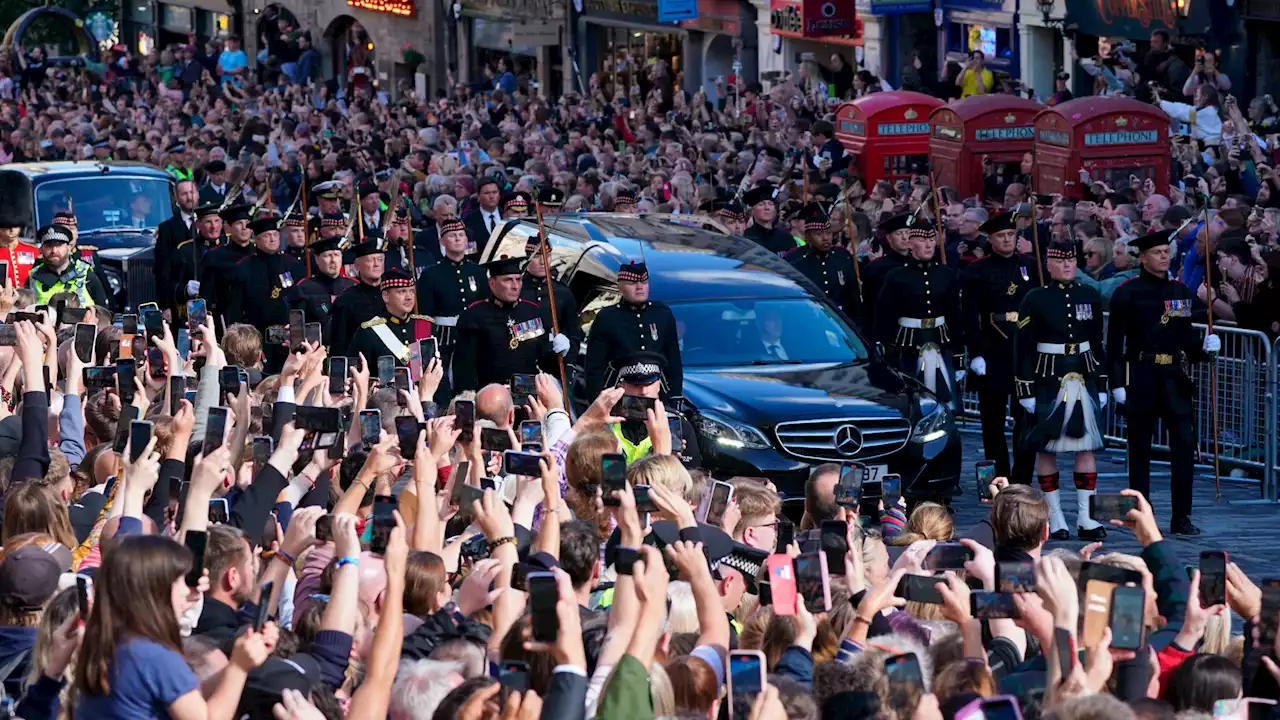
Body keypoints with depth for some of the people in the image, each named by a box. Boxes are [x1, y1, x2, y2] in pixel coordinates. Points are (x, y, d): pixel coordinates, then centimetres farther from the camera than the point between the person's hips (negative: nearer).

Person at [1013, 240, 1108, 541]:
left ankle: (1085, 518, 3)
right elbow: (1023, 347, -4)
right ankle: (1055, 517, 9)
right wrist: (1026, 390, -8)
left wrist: (1101, 386, 12)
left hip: (1084, 378, 3)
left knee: (1087, 446, 0)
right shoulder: (1035, 300, -3)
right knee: (1047, 448, 1)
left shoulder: (1090, 297, 9)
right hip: (1048, 380, -3)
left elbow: (1098, 344, 14)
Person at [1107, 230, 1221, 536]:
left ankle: (1182, 517, -1)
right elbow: (1115, 341, -5)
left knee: (1184, 444, -5)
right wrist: (1117, 382, -11)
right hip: (1141, 377, -3)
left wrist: (1205, 346, -4)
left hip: (1176, 376, 3)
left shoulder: (1183, 291, 11)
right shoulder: (1127, 293, -2)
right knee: (1140, 446, 4)